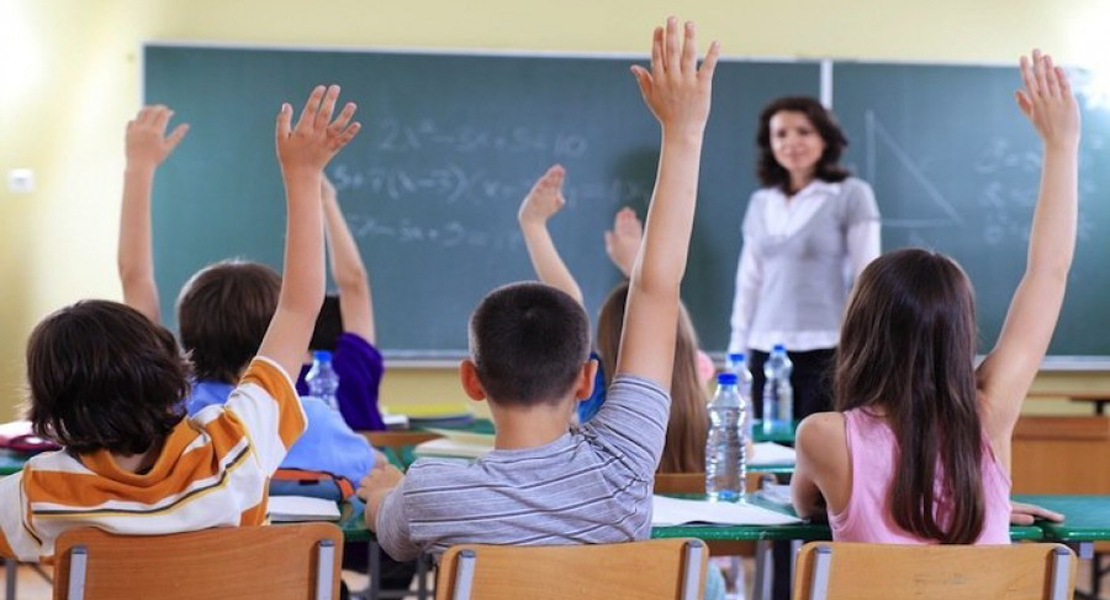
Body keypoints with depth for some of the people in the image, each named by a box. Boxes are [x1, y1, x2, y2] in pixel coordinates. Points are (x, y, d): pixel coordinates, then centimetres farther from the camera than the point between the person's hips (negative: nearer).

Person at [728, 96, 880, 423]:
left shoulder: (852, 195, 0)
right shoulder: (760, 203, 14)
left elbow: (866, 278, -2)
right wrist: (737, 351, 12)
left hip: (826, 350, -4)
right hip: (767, 351, 4)